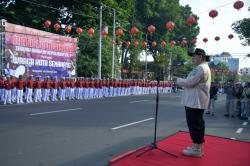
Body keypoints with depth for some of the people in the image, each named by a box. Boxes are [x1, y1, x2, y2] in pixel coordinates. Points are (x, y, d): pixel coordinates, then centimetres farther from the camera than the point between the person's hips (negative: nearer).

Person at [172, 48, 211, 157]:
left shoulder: (201, 68, -15)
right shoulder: (202, 68, 20)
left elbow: (190, 82, -22)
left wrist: (177, 80, -7)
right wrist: (180, 81, 9)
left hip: (195, 101, -11)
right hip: (196, 101, 11)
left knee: (194, 124, -6)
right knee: (198, 124, 15)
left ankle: (197, 149, 2)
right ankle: (198, 146, 25)